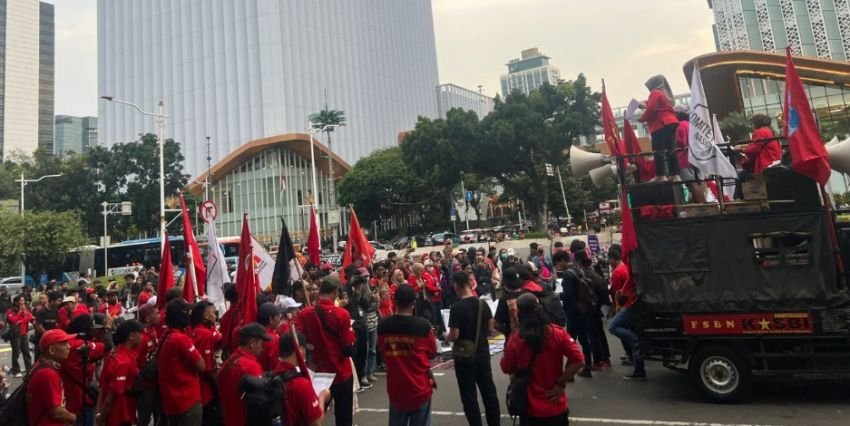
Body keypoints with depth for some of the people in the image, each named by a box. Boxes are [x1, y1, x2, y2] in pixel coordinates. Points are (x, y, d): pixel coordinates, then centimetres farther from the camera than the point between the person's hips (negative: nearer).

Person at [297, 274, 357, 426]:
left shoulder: (305, 313, -9)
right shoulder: (342, 314, -19)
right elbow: (349, 350, -18)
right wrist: (351, 333, 0)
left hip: (316, 373, 3)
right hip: (341, 374, -3)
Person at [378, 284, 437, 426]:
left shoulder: (383, 325, -9)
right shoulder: (423, 325, -16)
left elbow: (383, 355, 6)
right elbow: (432, 353, 0)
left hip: (395, 388, 2)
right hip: (419, 387, -2)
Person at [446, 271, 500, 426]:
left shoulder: (457, 307, -19)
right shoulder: (483, 303, -2)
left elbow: (454, 336, -19)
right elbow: (490, 328, 5)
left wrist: (446, 338, 1)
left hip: (464, 356, -5)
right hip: (483, 353, 6)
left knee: (469, 396, 7)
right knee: (489, 391, 16)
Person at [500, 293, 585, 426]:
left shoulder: (515, 342, -16)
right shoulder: (558, 334, -12)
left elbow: (507, 369, -1)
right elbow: (578, 360, -14)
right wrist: (561, 383, -7)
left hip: (530, 408, -1)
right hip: (556, 406, 1)